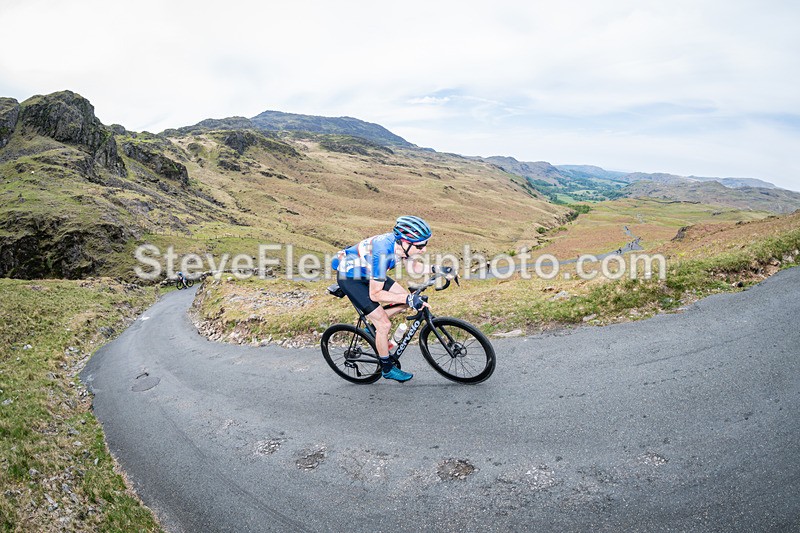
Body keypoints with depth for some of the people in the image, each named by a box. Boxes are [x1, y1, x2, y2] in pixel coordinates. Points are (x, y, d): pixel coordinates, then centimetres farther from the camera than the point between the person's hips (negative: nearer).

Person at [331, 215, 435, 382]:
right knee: (384, 324, -10)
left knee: (406, 300, 1)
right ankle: (387, 368, 11)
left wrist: (434, 269, -12)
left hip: (367, 272, 8)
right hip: (349, 277, -8)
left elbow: (412, 266, 4)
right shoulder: (383, 253, -38)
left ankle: (374, 325, 19)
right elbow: (375, 294, -32)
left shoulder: (400, 242, -16)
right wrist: (408, 298, -36)